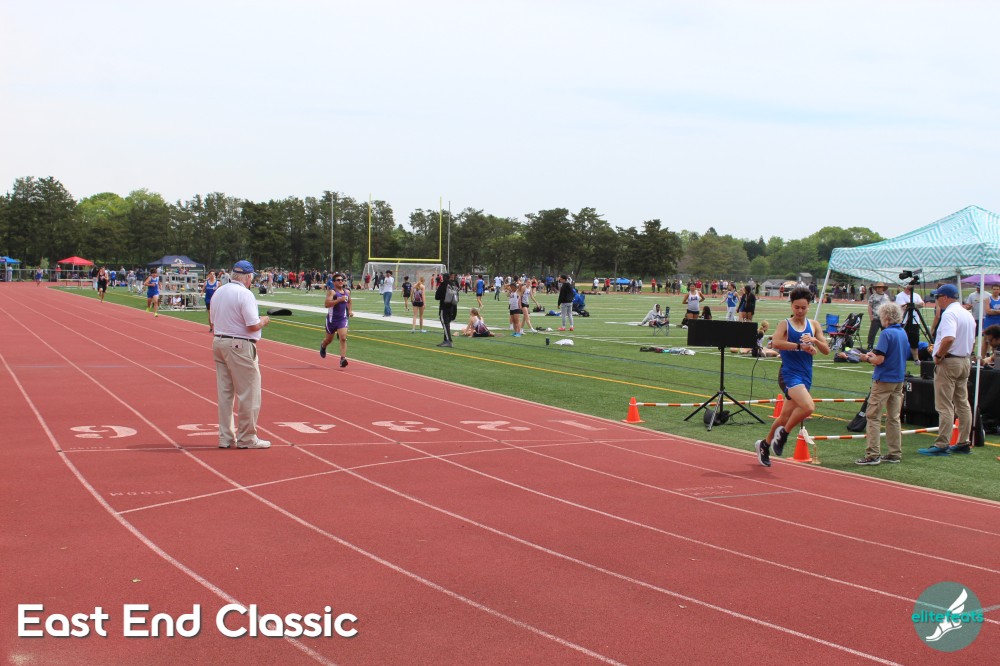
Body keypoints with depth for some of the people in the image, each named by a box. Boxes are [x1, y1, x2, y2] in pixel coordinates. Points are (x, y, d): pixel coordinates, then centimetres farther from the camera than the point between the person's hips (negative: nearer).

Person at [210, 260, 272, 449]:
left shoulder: (218, 292, 10)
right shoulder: (245, 294, -14)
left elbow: (213, 321, 16)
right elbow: (253, 325, -18)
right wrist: (264, 321, 1)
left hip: (218, 343, 8)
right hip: (240, 346, -8)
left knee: (224, 392, 13)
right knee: (249, 393, 1)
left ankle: (225, 437, 18)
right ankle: (246, 438, 5)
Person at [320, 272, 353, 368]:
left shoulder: (347, 291, 6)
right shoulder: (331, 292, -14)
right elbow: (327, 304, -29)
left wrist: (350, 310, 12)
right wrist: (339, 300, -35)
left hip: (343, 319, 3)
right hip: (332, 319, -3)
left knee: (343, 338, -16)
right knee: (329, 339, 17)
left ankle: (343, 359, -19)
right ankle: (323, 347, 52)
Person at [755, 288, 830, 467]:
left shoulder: (814, 325, 10)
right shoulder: (785, 324, -4)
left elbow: (826, 350, 7)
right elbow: (775, 342, -23)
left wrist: (815, 341, -12)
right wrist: (800, 346, -28)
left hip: (805, 376, 6)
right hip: (789, 374, -6)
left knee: (786, 415, 14)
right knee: (808, 407, -27)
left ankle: (765, 444, 34)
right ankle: (783, 433, -3)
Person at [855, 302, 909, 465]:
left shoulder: (887, 333, -16)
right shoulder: (903, 333, 8)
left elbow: (879, 360, -21)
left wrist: (867, 358, 0)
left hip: (883, 380, -8)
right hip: (899, 380, 8)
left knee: (873, 416, -3)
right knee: (893, 417, 12)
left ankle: (873, 454, -7)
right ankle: (895, 453, 15)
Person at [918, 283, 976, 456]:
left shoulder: (949, 313, -17)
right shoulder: (968, 314, 14)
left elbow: (949, 338, -30)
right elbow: (972, 341, 20)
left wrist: (938, 355, -18)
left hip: (948, 363, -9)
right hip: (965, 362, 10)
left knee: (945, 406, -7)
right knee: (963, 404, 13)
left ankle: (941, 445, -7)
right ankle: (964, 443, 18)